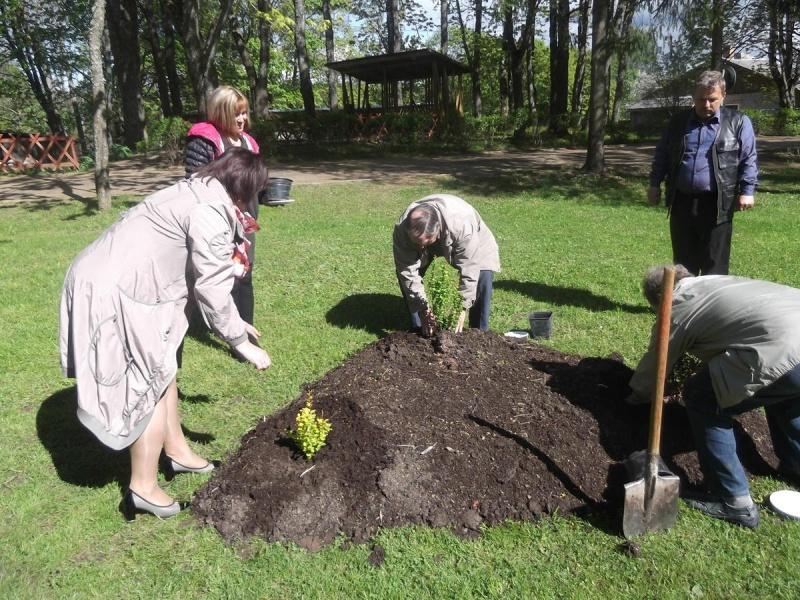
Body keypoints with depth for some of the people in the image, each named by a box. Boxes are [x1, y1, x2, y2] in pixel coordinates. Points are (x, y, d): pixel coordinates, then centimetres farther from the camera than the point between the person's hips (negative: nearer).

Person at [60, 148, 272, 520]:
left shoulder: (193, 194, 17)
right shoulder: (211, 213, -16)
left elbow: (199, 276, 22)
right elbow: (212, 290, -17)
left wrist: (235, 323, 25)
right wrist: (243, 344, -6)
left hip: (108, 281, 10)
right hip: (115, 295, -10)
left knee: (162, 369, 20)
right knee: (153, 384, 2)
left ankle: (177, 451, 36)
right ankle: (143, 489, 15)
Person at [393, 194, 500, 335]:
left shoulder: (462, 224, -45)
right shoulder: (402, 229, -36)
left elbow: (468, 269, -39)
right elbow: (408, 271, -32)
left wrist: (462, 307, -38)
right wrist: (423, 308, -36)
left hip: (472, 242, -2)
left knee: (484, 275, -26)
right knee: (403, 272, -16)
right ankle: (417, 328, 1)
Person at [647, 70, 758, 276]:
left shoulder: (738, 123, 2)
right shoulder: (678, 122, 10)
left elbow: (748, 160, 2)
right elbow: (662, 155, 16)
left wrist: (747, 191, -6)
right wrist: (654, 184, 11)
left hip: (717, 204, -3)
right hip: (681, 201, 3)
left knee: (714, 263, 1)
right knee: (683, 260, 11)